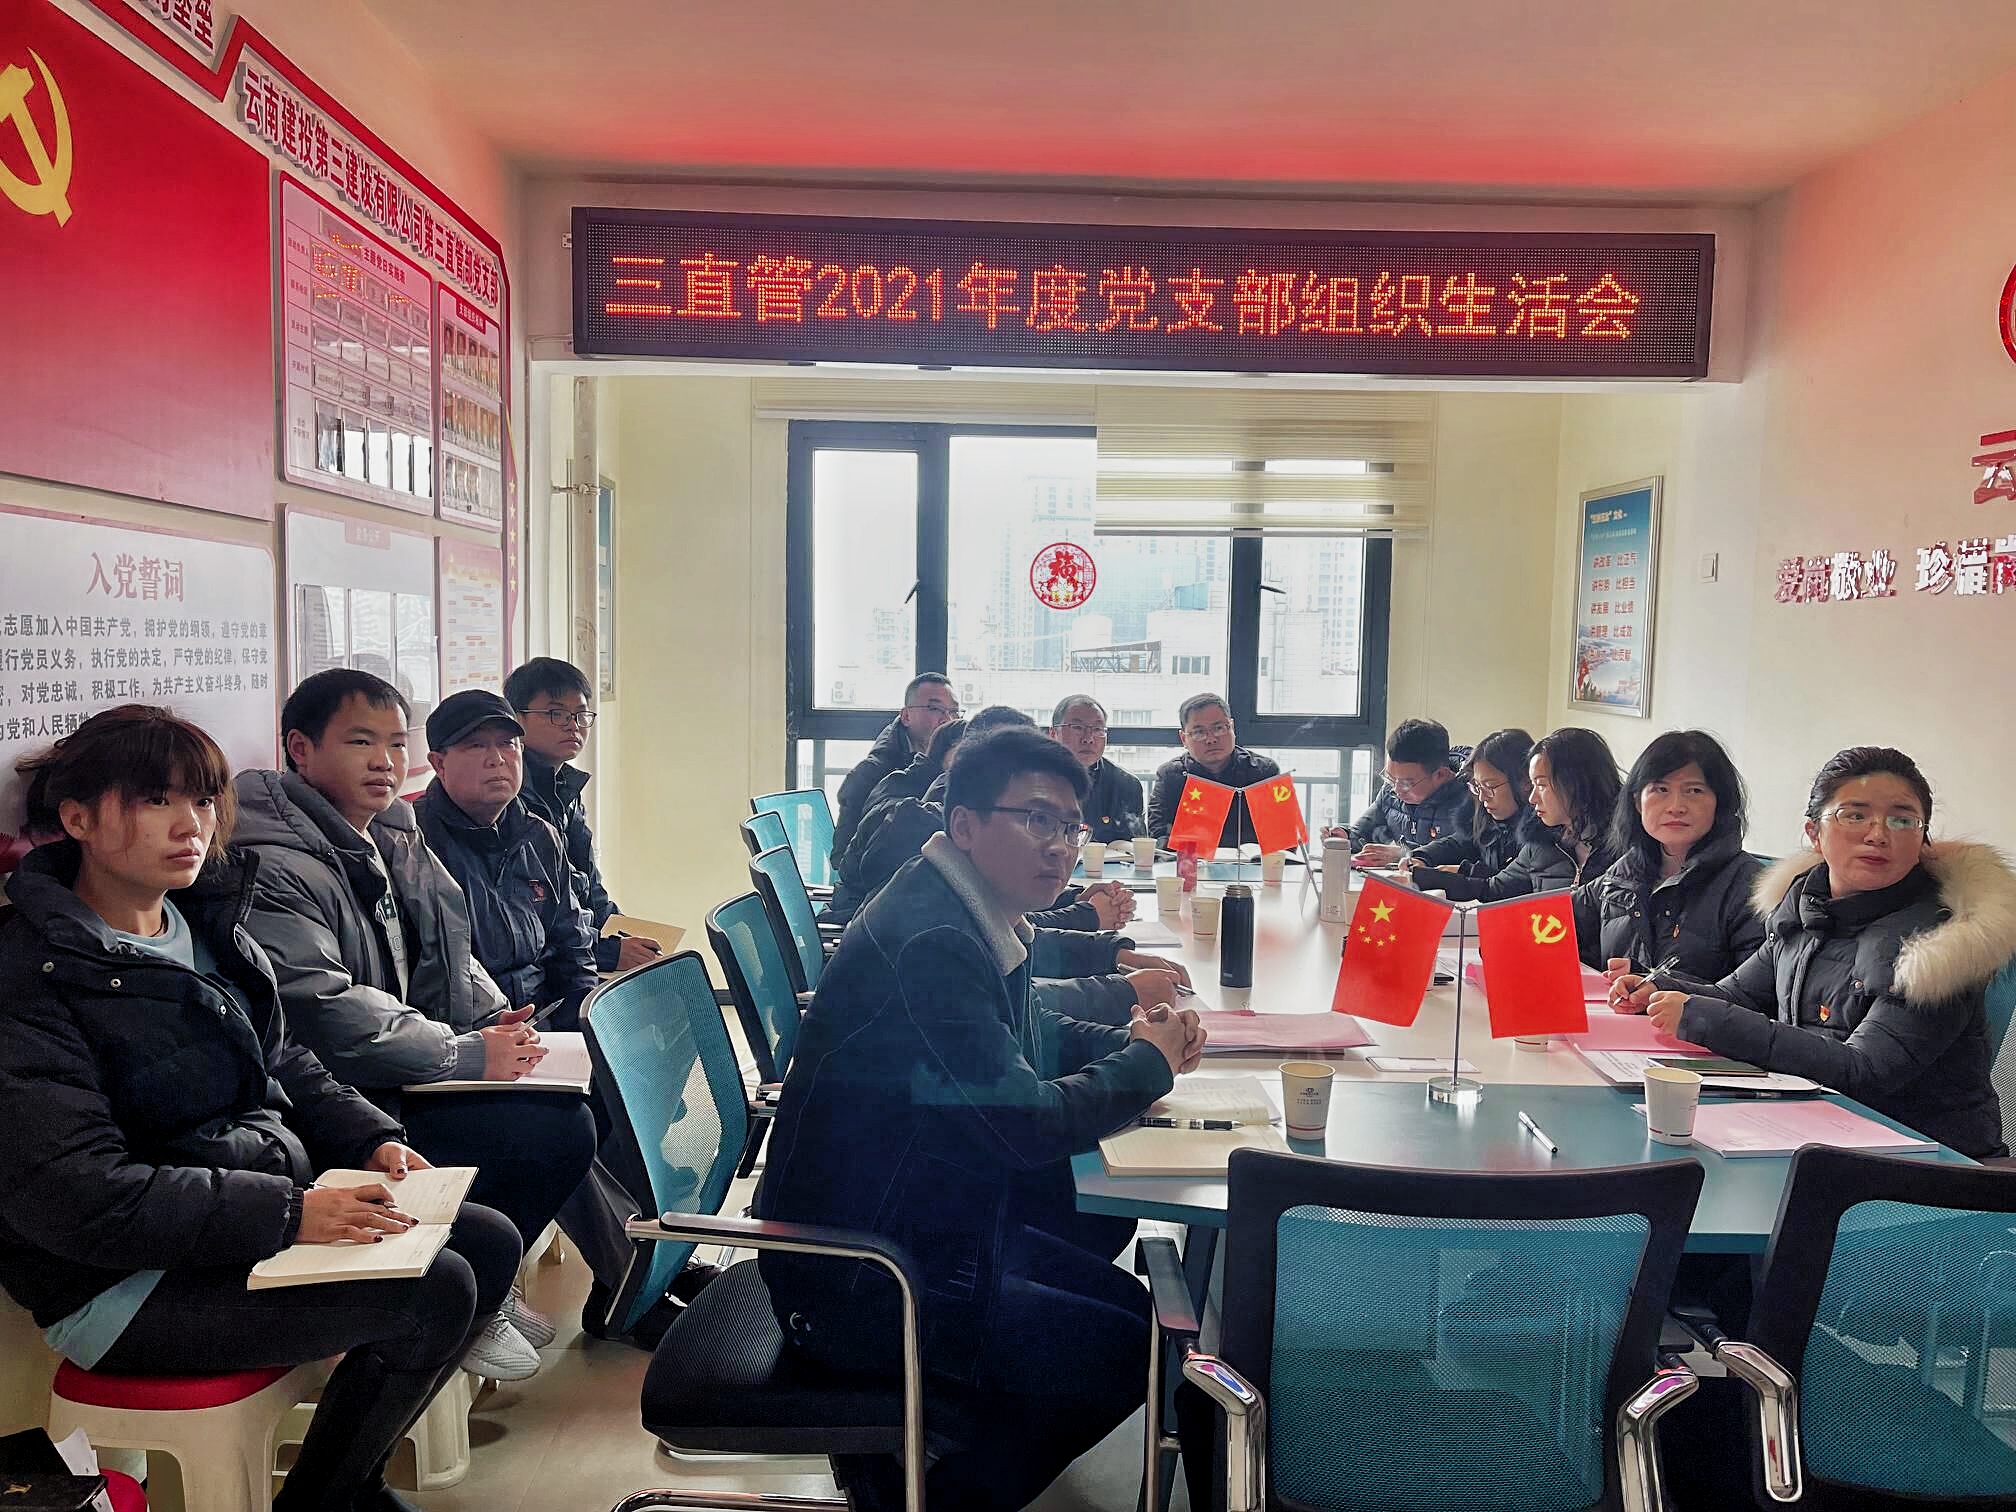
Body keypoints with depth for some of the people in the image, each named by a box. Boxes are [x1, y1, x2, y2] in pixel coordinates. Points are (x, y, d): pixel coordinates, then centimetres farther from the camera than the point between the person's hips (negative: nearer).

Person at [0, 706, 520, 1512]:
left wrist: (372, 1141, 1)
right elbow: (69, 1195, -24)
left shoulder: (210, 925, 9)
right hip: (126, 1285, -9)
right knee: (435, 1291, -21)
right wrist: (286, 1214, -28)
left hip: (269, 1197, 9)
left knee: (489, 1241, 0)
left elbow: (282, 1062, 19)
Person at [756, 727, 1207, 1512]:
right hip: (858, 1285, -10)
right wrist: (1147, 1064, -10)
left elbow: (1027, 1036, 19)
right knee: (1134, 1345, -9)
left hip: (921, 1220, 10)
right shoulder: (930, 941, -27)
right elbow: (1027, 1124, -27)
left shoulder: (979, 917, 5)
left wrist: (1131, 1041, -1)